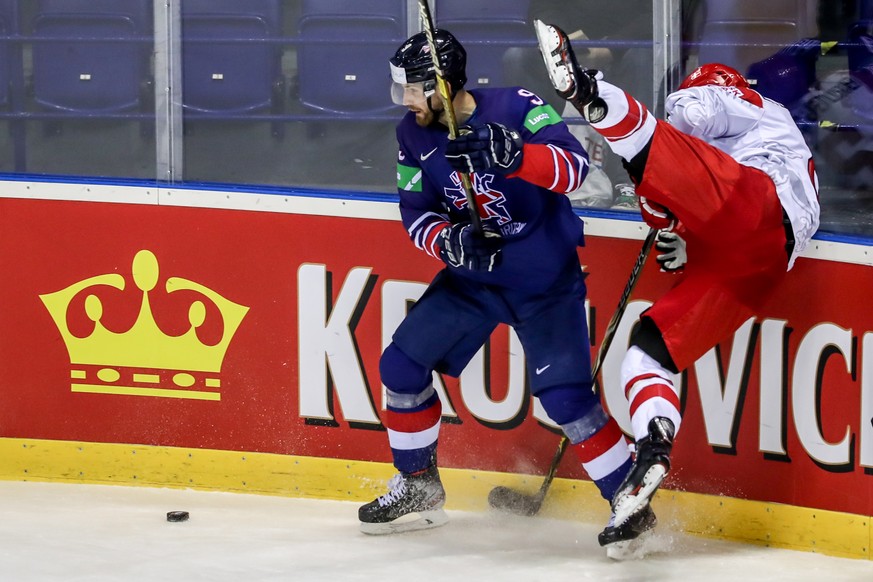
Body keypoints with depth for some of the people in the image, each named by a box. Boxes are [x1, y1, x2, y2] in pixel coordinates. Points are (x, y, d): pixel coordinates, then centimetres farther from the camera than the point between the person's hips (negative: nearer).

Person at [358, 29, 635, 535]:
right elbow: (417, 213, -3)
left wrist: (512, 155, -50)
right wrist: (451, 241, -25)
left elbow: (576, 166, -33)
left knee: (565, 395, -17)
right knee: (402, 365, 1)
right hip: (474, 276, 6)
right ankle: (418, 487, 21)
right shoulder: (415, 136, -4)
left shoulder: (515, 108, -22)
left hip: (547, 280, -6)